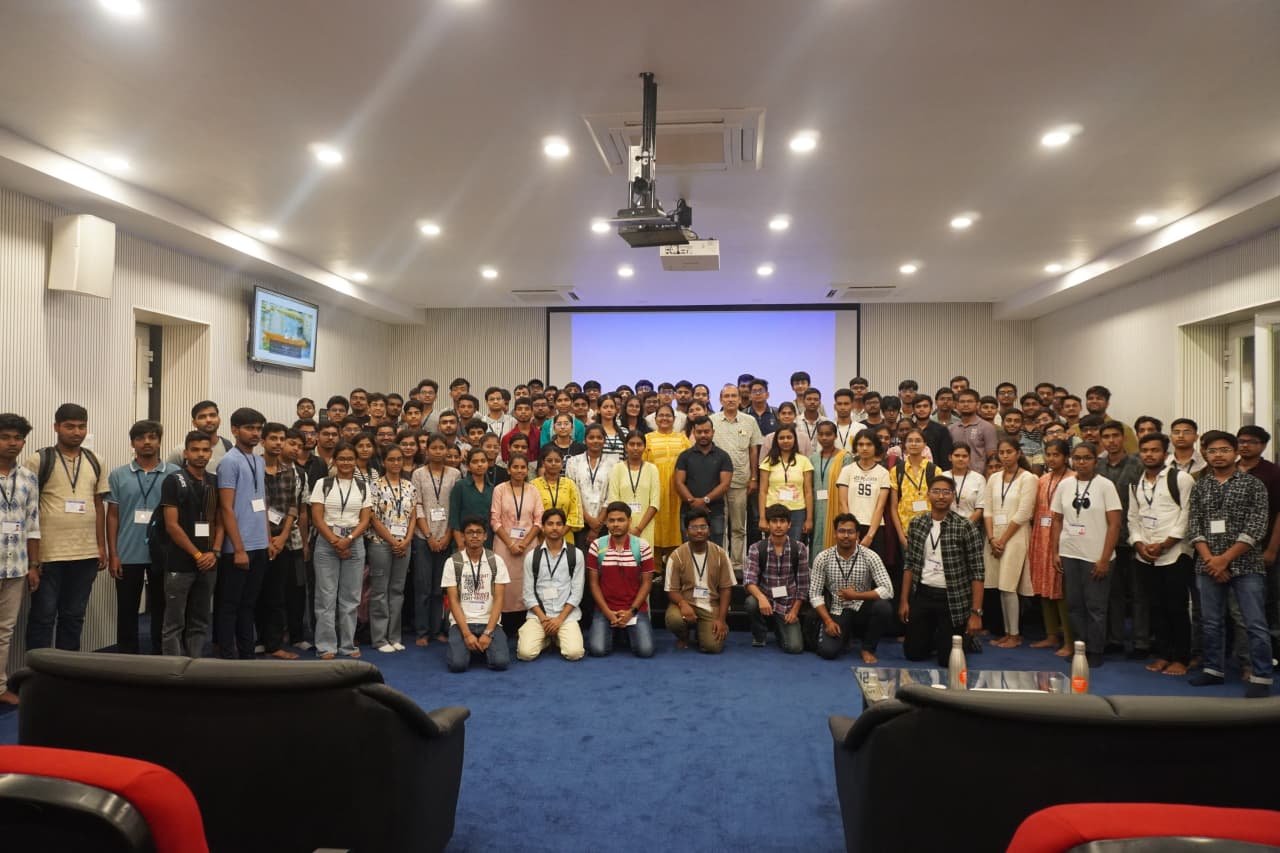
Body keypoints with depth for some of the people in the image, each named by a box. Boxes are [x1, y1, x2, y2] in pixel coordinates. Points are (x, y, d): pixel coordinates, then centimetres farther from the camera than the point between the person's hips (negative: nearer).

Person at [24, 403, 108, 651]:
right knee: (43, 617, 4)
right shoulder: (38, 461, -4)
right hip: (48, 554, -4)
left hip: (86, 554, 4)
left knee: (74, 616, 12)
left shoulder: (95, 462, 9)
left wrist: (101, 547, 8)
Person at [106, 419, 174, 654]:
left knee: (161, 610, 9)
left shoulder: (175, 474, 0)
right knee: (127, 611, 9)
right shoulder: (118, 475, 3)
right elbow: (112, 516, 5)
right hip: (128, 555, 1)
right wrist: (113, 554, -1)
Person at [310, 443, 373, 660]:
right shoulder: (323, 484, 2)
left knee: (351, 596, 6)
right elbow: (317, 517, -4)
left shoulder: (363, 487, 7)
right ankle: (326, 645, 9)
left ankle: (348, 644, 15)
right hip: (326, 542, -2)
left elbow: (365, 519, 2)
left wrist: (348, 540, -13)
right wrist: (334, 541, -12)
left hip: (355, 543, 2)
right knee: (326, 595, 1)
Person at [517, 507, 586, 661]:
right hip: (537, 614, 0)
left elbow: (576, 592, -2)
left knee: (574, 653, -23)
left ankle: (558, 638, 12)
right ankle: (546, 638, 12)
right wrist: (543, 618, -10)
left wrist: (560, 619, -11)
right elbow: (528, 593, 1)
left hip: (567, 614, 0)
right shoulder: (532, 556, 2)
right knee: (526, 653, -22)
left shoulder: (576, 554, 0)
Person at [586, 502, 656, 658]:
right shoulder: (596, 546, -3)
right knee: (597, 650, -20)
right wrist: (608, 612, -10)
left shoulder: (643, 546, -4)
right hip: (605, 609, 0)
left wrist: (631, 611, -11)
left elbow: (647, 582, -1)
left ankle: (630, 632, 17)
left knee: (645, 651, -18)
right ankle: (612, 632, 16)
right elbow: (594, 582, 0)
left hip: (636, 609, 0)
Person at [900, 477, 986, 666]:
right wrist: (904, 600, 5)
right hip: (922, 594, 4)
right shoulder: (916, 524, 1)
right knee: (912, 653, 8)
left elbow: (977, 572, -11)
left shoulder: (965, 528, -11)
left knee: (947, 660, 1)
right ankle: (934, 639, 38)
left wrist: (976, 612, -15)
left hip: (953, 599, -3)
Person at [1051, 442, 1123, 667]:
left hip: (1095, 557, -4)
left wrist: (1105, 559, -11)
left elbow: (1115, 524, -7)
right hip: (1068, 555, 4)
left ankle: (1095, 652, 14)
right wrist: (1055, 552, 5)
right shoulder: (1065, 486, 7)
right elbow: (1057, 521, 12)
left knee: (1095, 607, 3)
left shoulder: (1105, 485, -4)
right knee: (1074, 605, 9)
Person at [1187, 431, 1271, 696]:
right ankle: (1214, 669, 23)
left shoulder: (1253, 484, -1)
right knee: (1212, 623, 11)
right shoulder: (1199, 487, 9)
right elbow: (1193, 526, 4)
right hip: (1208, 566, 3)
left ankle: (1261, 678, 8)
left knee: (1255, 624, -2)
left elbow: (1257, 527, -8)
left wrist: (1225, 559, -13)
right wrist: (1209, 559, -10)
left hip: (1246, 565, -3)